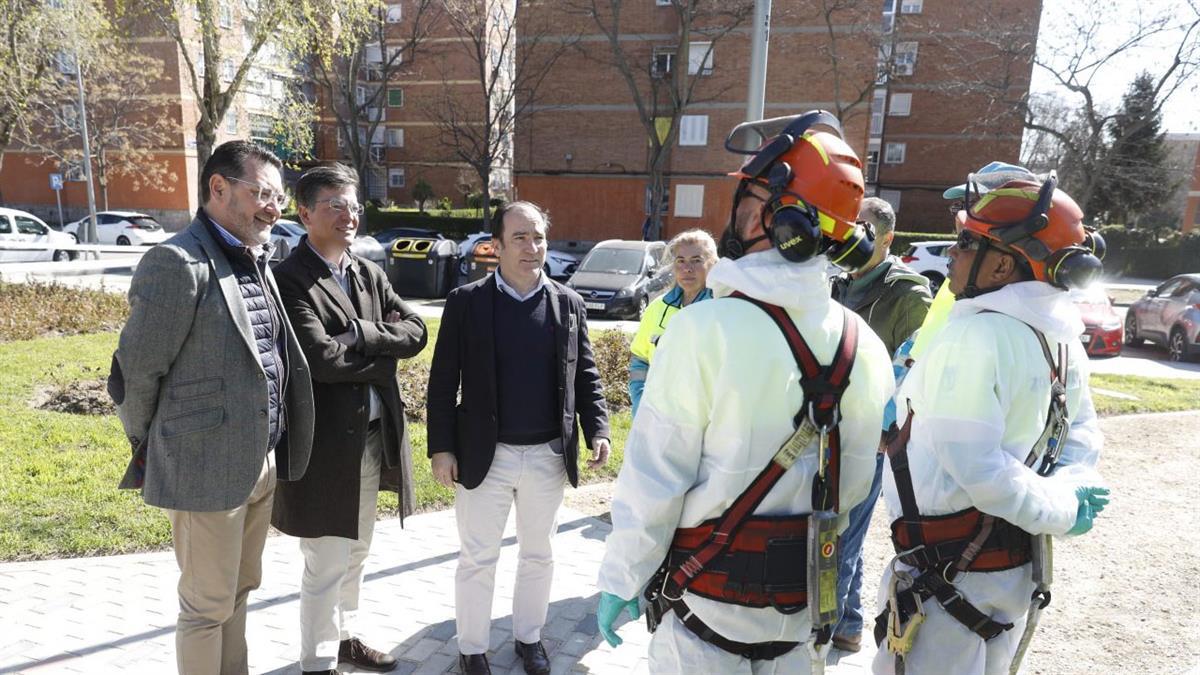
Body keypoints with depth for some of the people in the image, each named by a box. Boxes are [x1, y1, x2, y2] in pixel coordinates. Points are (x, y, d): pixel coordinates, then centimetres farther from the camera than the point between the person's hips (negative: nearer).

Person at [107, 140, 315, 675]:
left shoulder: (255, 262, 10)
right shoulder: (177, 262, -17)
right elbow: (135, 371, -12)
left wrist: (271, 449, 13)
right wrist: (153, 448, 2)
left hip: (260, 462, 8)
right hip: (208, 466, -8)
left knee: (239, 590, 22)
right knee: (208, 605, 9)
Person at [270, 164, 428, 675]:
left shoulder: (369, 273, 9)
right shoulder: (289, 279, -15)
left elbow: (416, 331, -1)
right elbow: (322, 359, -25)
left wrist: (362, 334, -16)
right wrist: (384, 352, -11)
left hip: (373, 436, 8)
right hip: (327, 442, -8)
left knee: (355, 553, 23)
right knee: (326, 566, 5)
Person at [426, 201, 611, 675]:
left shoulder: (569, 303, 3)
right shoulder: (466, 302, -4)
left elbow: (585, 376, 6)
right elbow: (443, 381, -4)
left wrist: (597, 430, -6)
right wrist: (441, 448, -8)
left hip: (548, 456, 3)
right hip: (485, 455, -2)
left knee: (538, 554, 17)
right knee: (477, 559, 10)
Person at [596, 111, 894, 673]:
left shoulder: (705, 329, -23)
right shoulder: (863, 346, -6)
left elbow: (652, 480, -19)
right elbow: (852, 483, 3)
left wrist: (621, 579, -6)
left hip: (708, 601, -4)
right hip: (807, 606, 5)